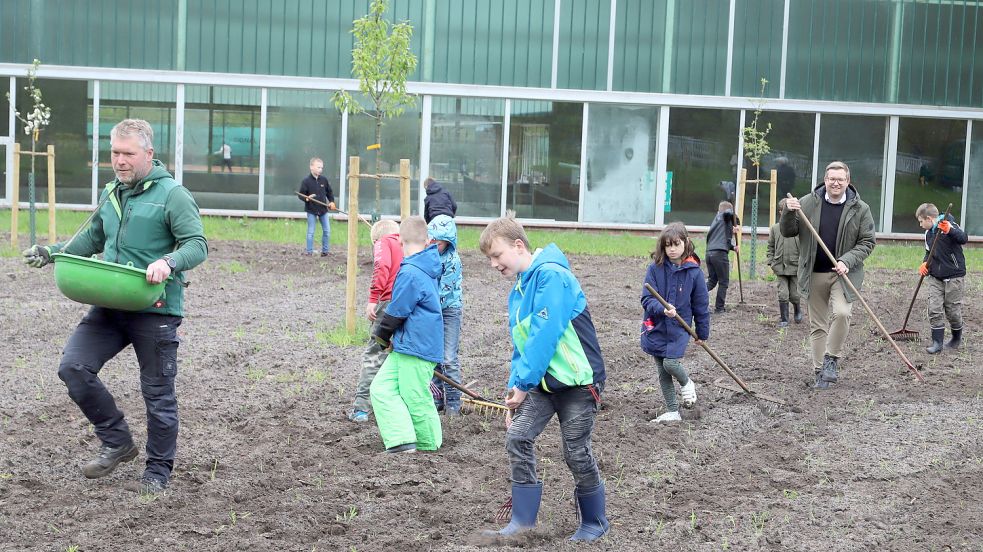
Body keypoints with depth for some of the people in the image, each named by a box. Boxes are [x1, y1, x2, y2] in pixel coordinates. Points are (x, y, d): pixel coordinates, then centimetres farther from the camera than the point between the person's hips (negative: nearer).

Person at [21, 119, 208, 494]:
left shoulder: (172, 194, -8)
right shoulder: (112, 194, 13)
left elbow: (197, 245, -14)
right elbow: (93, 239, 27)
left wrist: (169, 262, -34)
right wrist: (52, 252, 13)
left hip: (155, 311, -6)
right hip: (109, 306, 6)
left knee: (158, 393, 4)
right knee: (73, 367, -7)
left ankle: (158, 470, 21)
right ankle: (117, 442, 9)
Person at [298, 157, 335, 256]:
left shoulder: (324, 180, 2)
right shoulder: (306, 181, -10)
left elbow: (329, 192, 14)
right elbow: (301, 195, -8)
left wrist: (331, 201, 1)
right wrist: (306, 198, -27)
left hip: (323, 209, 4)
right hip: (311, 210, -4)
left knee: (327, 231, 6)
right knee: (310, 232, 2)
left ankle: (325, 251, 17)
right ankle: (309, 251, 11)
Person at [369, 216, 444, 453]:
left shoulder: (410, 273, -19)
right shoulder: (426, 269, 13)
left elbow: (397, 310, -14)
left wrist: (382, 335, 4)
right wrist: (386, 336, 23)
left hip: (416, 346, -10)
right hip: (405, 345, 10)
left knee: (415, 397, -3)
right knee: (381, 388, 10)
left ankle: (429, 445, 5)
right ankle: (403, 440, 10)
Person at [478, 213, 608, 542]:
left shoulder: (551, 275, -17)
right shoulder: (517, 293, 12)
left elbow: (545, 335, -23)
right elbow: (520, 347, 16)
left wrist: (522, 383, -18)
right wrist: (515, 390, 5)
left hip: (577, 380, -8)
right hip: (542, 380, 8)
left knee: (576, 453, 0)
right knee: (517, 437, -6)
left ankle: (594, 521, 21)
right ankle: (523, 518, 2)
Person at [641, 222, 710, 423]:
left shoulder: (694, 272, -8)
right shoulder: (655, 268, -7)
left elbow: (701, 304, 1)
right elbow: (647, 298, -10)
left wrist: (702, 333, 7)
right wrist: (662, 309, -30)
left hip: (679, 327, -2)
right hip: (657, 326, 2)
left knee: (670, 363, -18)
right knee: (663, 373, 8)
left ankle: (687, 383, 16)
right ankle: (672, 412, 23)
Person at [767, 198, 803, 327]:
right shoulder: (775, 228, 3)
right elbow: (770, 247, 11)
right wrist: (771, 262, 3)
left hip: (795, 267, -1)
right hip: (780, 267, 1)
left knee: (794, 295, 7)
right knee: (783, 295, -3)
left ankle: (797, 310, 39)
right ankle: (784, 320, 9)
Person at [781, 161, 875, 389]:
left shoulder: (860, 209, -3)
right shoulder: (808, 203, 1)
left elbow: (867, 242, 0)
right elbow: (788, 232, 4)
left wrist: (846, 261, -14)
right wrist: (789, 213, -16)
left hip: (844, 273, -2)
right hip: (814, 274, 2)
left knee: (841, 313, -23)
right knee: (817, 325, 8)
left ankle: (831, 359, -5)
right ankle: (820, 371, 17)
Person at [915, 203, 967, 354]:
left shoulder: (950, 225, -13)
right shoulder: (928, 233, 10)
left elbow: (964, 239, -29)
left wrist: (949, 230, -46)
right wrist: (925, 263, 0)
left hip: (953, 276, -6)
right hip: (935, 277, 6)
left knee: (953, 310, 5)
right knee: (934, 310, -2)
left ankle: (957, 338, 28)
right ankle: (937, 342, 2)